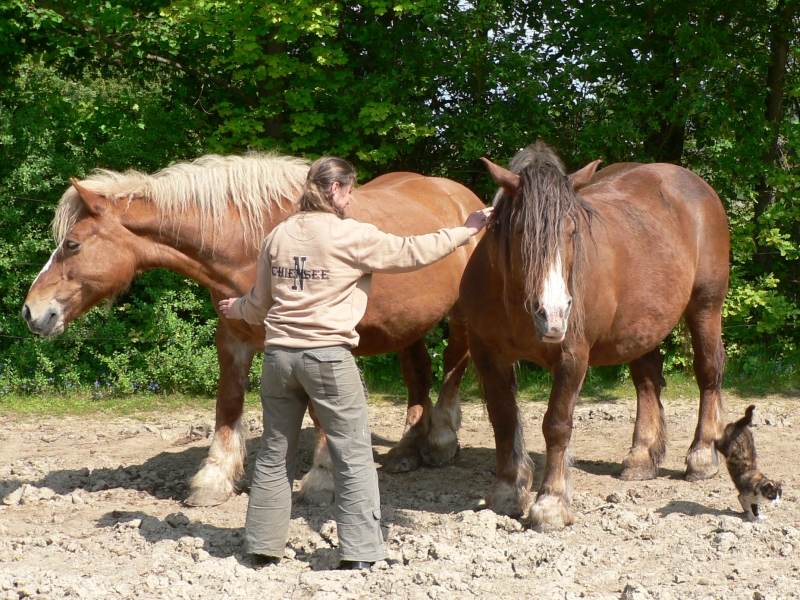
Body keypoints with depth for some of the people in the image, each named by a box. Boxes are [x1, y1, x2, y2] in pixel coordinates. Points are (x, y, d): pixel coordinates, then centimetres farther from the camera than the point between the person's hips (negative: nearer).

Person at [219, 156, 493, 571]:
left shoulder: (277, 236, 8)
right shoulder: (352, 236, -8)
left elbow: (261, 301, 18)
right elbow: (411, 253, -2)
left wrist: (235, 309, 41)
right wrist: (466, 230, 9)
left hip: (279, 354, 6)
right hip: (328, 357, -5)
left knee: (274, 454, 15)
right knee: (354, 456, 3)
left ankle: (263, 547, 21)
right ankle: (358, 553, 1)